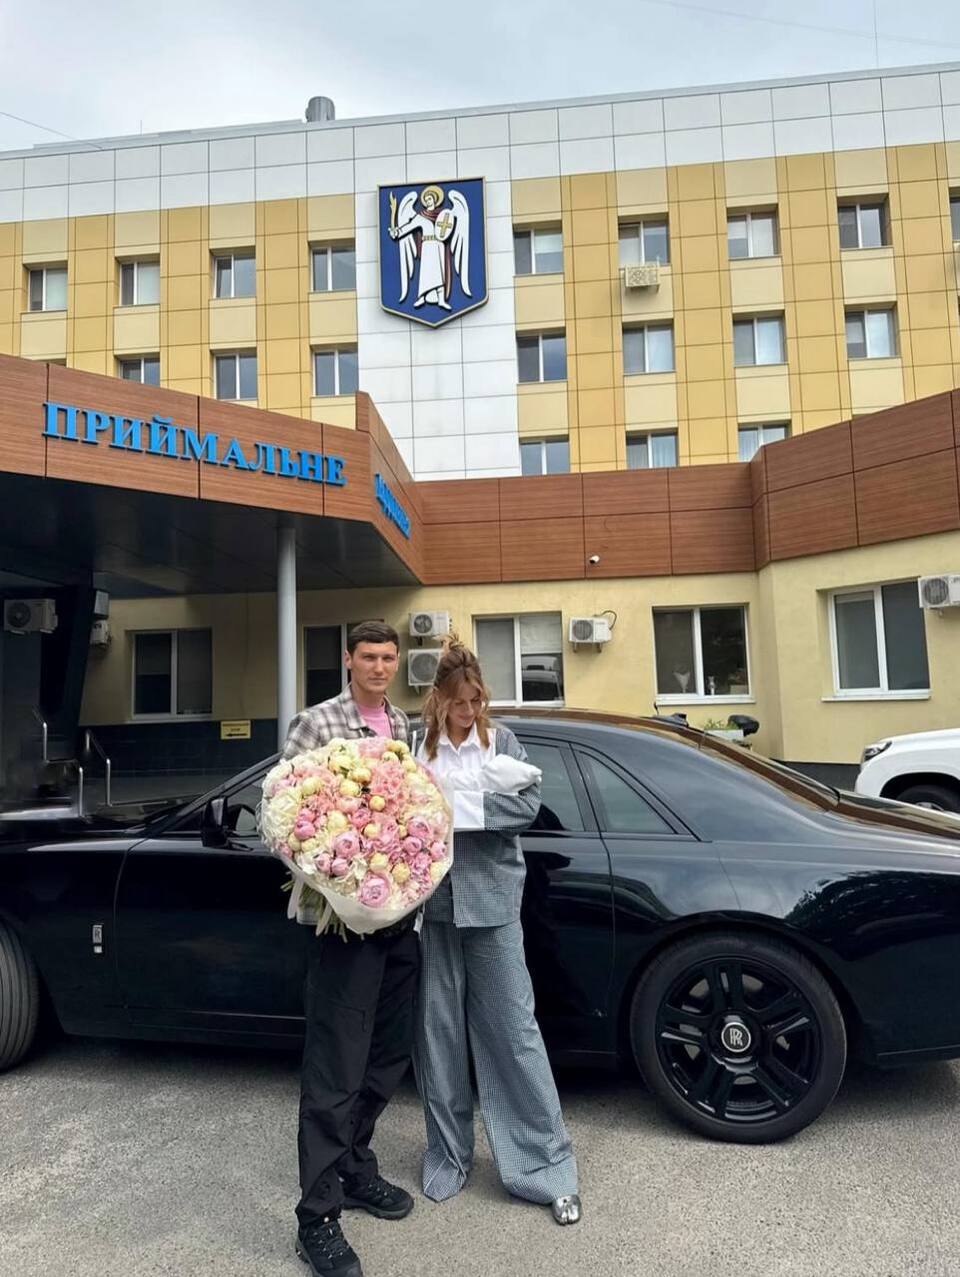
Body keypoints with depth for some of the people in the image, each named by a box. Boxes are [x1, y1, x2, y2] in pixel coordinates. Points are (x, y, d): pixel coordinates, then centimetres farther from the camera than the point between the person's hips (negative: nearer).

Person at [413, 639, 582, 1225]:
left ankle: (549, 1163, 19)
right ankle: (449, 1153, 31)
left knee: (514, 1029, 6)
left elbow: (528, 806, -9)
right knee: (438, 1029, 11)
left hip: (491, 899, 0)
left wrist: (455, 804, -18)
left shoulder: (502, 742, 2)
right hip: (431, 901, 0)